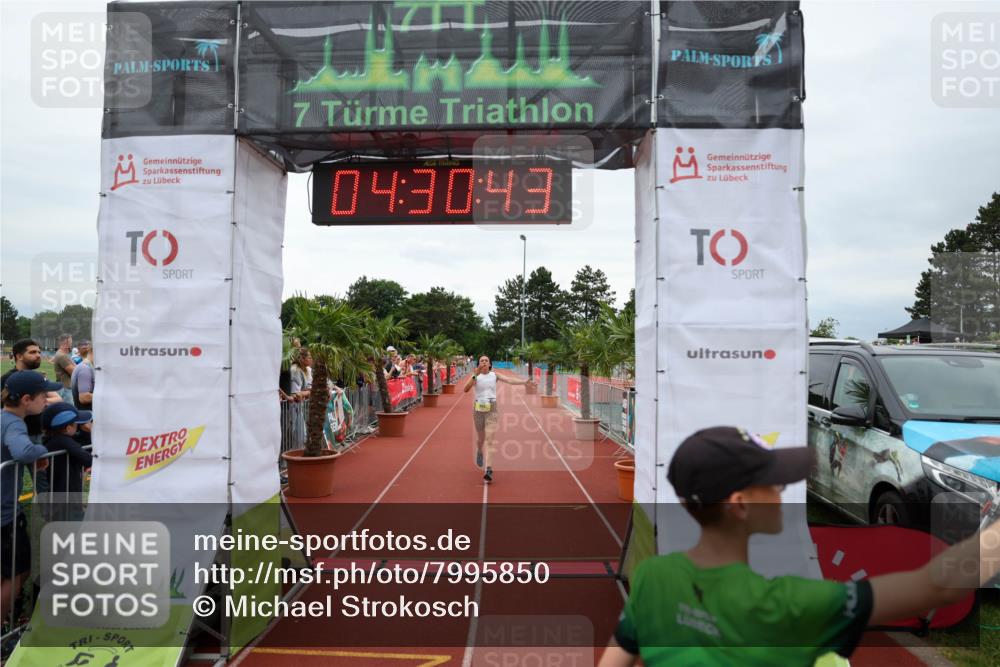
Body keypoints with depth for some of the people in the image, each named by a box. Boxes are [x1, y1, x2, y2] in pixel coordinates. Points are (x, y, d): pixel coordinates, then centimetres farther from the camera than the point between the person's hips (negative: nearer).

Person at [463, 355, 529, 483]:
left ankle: (488, 470, -19)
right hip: (478, 409, 1)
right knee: (481, 438, 17)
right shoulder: (475, 376, -1)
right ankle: (479, 452, 53)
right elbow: (465, 389, -16)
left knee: (489, 440, -11)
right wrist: (475, 374, -24)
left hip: (492, 410, -1)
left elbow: (510, 380, -9)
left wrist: (525, 381, -23)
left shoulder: (494, 375, 2)